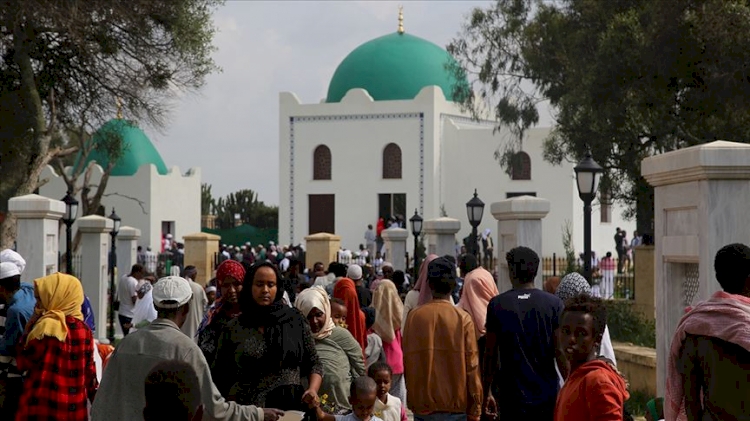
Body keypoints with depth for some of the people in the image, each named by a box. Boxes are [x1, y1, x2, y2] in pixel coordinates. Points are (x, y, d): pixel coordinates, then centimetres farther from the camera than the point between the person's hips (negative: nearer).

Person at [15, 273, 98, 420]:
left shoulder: (47, 326, -14)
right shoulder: (84, 329, 5)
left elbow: (23, 362, -7)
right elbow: (89, 372, 9)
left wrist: (31, 324, -2)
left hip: (43, 407, -6)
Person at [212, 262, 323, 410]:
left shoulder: (295, 321, 3)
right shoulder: (233, 329, 3)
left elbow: (314, 364, 8)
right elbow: (221, 377, 5)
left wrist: (312, 390, -11)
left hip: (292, 406, 0)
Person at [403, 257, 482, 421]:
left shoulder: (414, 316, 0)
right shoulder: (462, 319, -6)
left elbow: (406, 362, 6)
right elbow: (472, 367, -5)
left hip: (422, 403, 2)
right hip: (455, 404, -2)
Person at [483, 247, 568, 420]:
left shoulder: (496, 305, -2)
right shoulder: (554, 304, -3)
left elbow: (490, 354, 0)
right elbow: (560, 352, -5)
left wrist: (487, 392, 9)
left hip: (512, 396, 0)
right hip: (547, 395, 1)